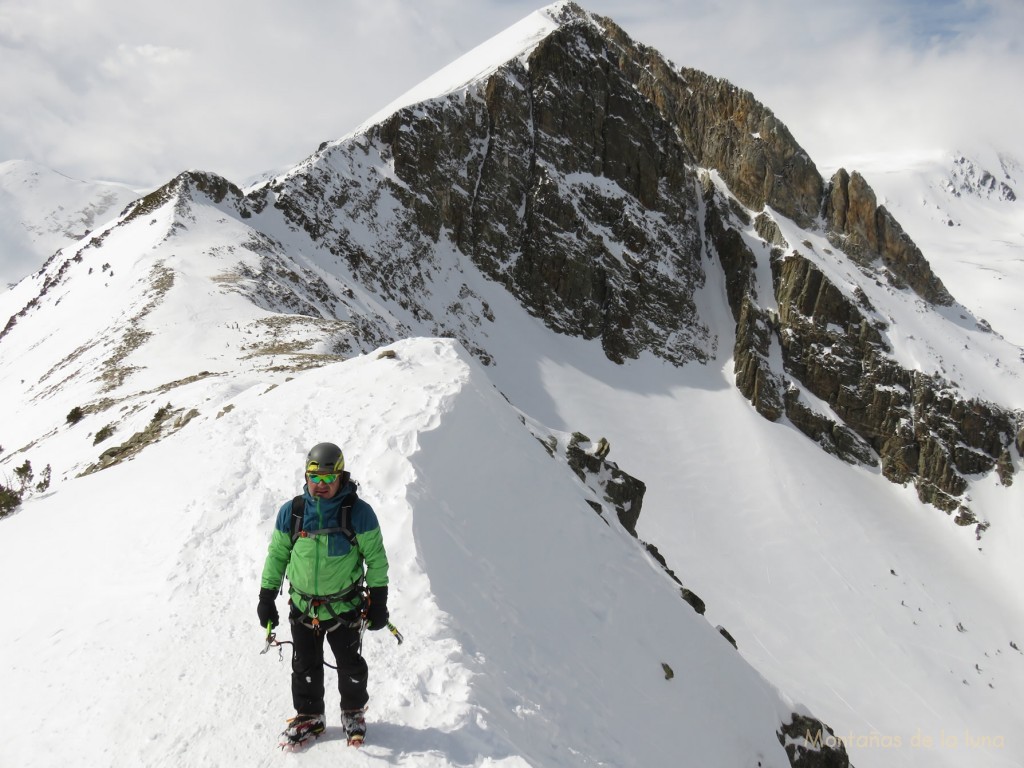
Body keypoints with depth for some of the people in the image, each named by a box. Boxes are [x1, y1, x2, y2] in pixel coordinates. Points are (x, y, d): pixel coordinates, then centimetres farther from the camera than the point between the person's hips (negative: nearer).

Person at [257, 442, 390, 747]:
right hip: (303, 607, 2)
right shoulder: (291, 512, -4)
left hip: (345, 607, -2)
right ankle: (309, 716, 33)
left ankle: (353, 712, 36)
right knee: (305, 668, 14)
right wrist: (266, 598, 5)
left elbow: (376, 557, -6)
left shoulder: (358, 512, -12)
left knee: (350, 667, 13)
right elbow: (276, 555, 6)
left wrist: (378, 602, -6)